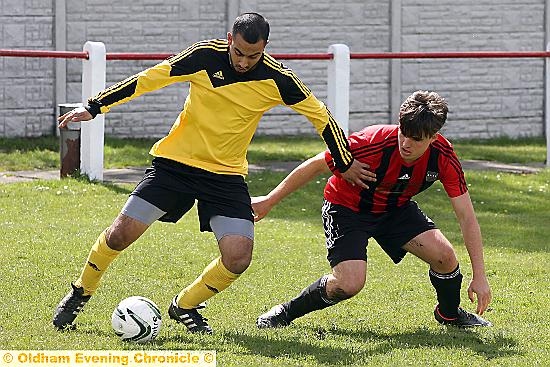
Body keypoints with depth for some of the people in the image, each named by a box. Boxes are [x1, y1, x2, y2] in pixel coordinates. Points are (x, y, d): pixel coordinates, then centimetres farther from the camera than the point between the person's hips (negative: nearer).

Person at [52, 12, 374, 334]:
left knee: (238, 258, -16)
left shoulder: (276, 78, -11)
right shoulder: (205, 56, -14)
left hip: (227, 174, 1)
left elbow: (320, 115, 2)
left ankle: (185, 306, 11)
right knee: (121, 234, -9)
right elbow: (147, 79, -8)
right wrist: (94, 108, -9)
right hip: (175, 161, -1)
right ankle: (80, 293, 19)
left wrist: (346, 164, 9)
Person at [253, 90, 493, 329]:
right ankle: (287, 312, 1)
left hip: (397, 209, 4)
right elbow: (316, 166, -21)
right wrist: (269, 201, -14)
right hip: (347, 208, -4)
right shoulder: (374, 143, -35)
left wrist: (479, 276, -21)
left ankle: (450, 314, 18)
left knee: (444, 256, -14)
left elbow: (466, 216, -17)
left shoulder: (443, 156, -23)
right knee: (349, 283, -25)